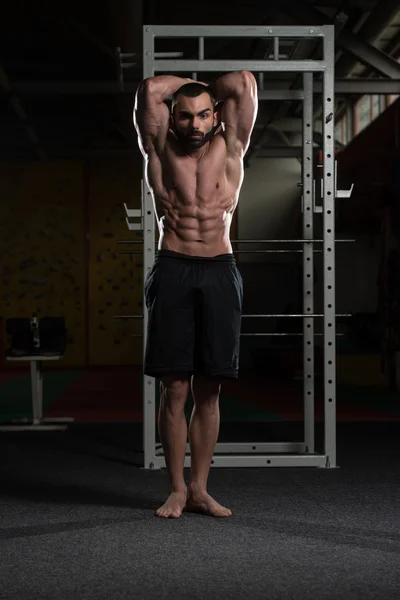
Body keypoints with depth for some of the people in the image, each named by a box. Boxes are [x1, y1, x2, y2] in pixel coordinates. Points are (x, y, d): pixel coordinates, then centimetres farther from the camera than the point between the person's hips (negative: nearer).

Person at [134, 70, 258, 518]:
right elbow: (150, 89, -5)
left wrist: (208, 90, 16)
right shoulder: (161, 149, 7)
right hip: (172, 271, -1)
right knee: (174, 389, 0)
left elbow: (245, 82, 0)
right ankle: (177, 489, 10)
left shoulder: (229, 148, 9)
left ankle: (199, 488, 12)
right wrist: (187, 84, 11)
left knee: (208, 390, 4)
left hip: (220, 274, 1)